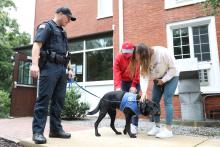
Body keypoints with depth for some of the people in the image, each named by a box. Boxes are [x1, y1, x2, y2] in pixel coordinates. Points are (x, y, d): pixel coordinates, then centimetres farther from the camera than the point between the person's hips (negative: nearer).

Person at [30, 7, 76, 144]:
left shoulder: (63, 32, 26)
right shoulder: (46, 26, 2)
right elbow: (37, 44, -12)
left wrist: (68, 69, 21)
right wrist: (35, 64, -25)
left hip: (62, 69, 8)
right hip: (49, 67, -8)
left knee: (59, 100, 6)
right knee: (44, 99, -8)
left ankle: (56, 129, 13)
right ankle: (38, 131, -4)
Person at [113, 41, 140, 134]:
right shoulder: (118, 58, -12)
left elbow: (137, 72, -21)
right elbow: (116, 72, -21)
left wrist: (133, 86, -30)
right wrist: (118, 86, -33)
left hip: (134, 82, -2)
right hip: (124, 82, 2)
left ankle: (134, 125, -9)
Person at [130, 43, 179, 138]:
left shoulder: (163, 53, -31)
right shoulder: (144, 59, -15)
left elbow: (173, 68, -22)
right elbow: (144, 76, -21)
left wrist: (163, 80, -24)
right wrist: (144, 92, -32)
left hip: (171, 77, -6)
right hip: (158, 79, 6)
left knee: (167, 100, -15)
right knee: (154, 101, 1)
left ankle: (168, 130, -12)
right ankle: (157, 126, 10)